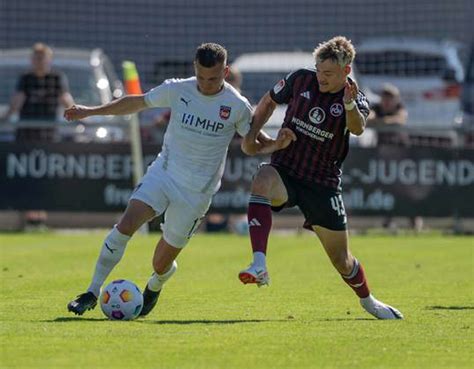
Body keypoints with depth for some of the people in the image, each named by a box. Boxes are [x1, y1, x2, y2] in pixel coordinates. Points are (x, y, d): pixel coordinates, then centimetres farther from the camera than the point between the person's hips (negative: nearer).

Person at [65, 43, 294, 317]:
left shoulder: (237, 106, -7)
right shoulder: (177, 90, -3)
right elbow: (138, 102, 10)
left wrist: (277, 144, -19)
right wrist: (90, 111, 13)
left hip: (198, 191, -1)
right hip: (163, 173, 1)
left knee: (162, 264, 3)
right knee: (125, 225, -23)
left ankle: (154, 287, 42)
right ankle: (93, 293, -14)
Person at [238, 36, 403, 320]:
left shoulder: (356, 99, -9)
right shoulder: (301, 80, -4)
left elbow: (358, 129, -32)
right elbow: (270, 101, 14)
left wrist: (350, 106, -52)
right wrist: (252, 134, 1)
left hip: (323, 184, -1)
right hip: (285, 171, 1)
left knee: (341, 260, 7)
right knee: (262, 181, -37)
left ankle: (368, 301, 39)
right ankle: (260, 267, -47)